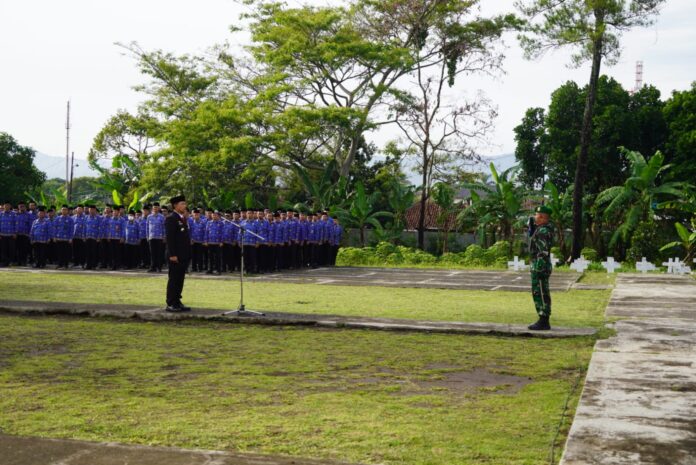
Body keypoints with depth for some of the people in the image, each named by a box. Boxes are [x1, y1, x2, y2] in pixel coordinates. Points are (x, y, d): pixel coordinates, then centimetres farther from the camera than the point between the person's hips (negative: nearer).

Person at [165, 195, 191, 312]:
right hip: (175, 256, -9)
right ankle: (170, 304, 0)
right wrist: (172, 255, -20)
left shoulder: (183, 219, 17)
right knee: (173, 279, -4)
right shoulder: (171, 219, -11)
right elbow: (169, 238, -17)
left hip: (184, 255, 9)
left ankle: (177, 302, 17)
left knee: (180, 280, 11)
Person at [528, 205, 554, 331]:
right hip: (541, 266, 11)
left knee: (540, 294, -6)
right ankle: (543, 321, 16)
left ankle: (543, 322, -3)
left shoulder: (543, 231, -18)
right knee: (541, 294, 12)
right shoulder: (543, 229, 15)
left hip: (540, 267, -11)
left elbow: (543, 252, -23)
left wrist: (539, 270, -24)